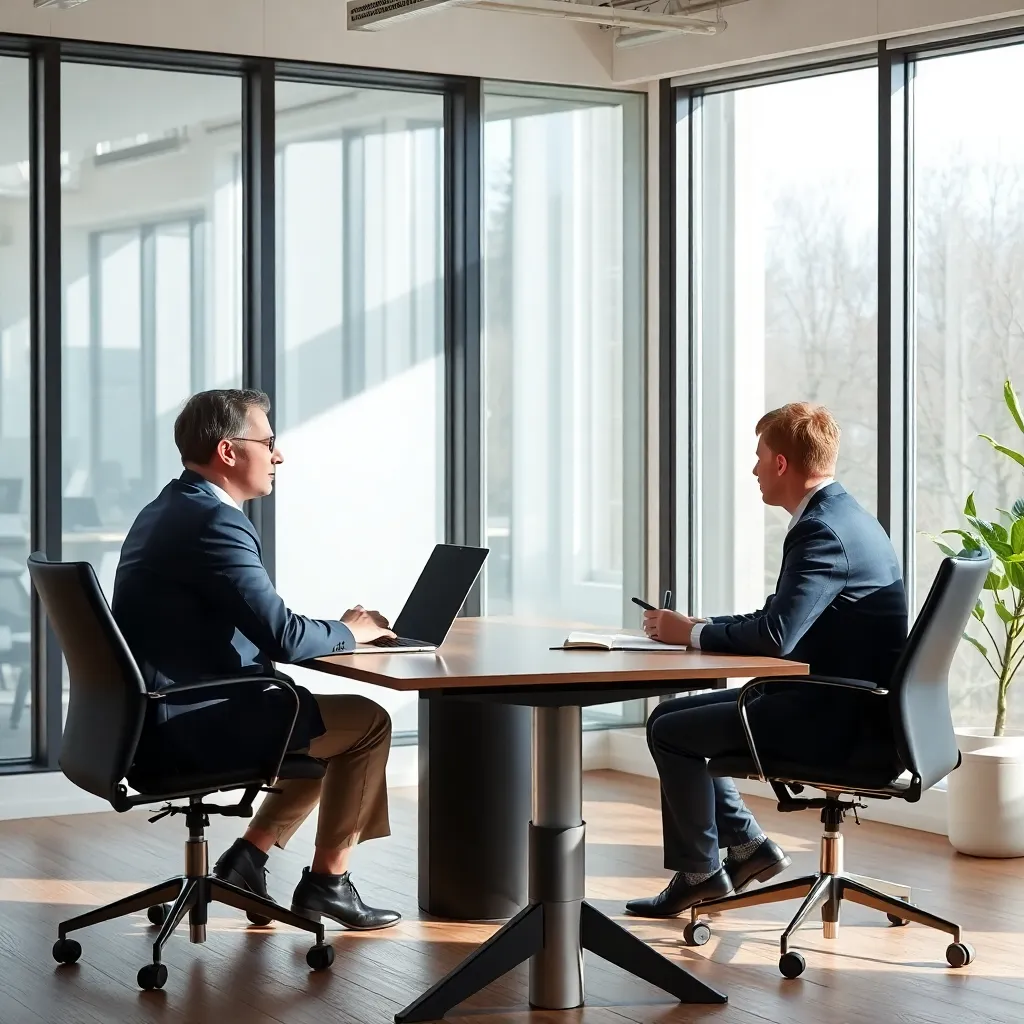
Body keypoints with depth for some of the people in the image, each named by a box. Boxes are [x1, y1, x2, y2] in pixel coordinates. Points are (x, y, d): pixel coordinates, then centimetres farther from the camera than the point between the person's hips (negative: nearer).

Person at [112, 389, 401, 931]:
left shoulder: (166, 511, 13)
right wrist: (349, 630, -5)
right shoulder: (214, 522, -19)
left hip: (154, 719, 10)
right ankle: (327, 880, 9)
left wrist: (334, 631, 7)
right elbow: (282, 638, -24)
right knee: (368, 721, -2)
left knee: (327, 719, 23)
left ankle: (250, 854, 21)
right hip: (184, 728, -10)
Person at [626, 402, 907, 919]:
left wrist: (692, 632, -15)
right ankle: (746, 845, 17)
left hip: (829, 718, -10)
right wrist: (697, 627, 6)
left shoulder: (823, 531, -22)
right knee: (671, 715, 15)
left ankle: (700, 872, 10)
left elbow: (776, 634, -31)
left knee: (670, 731, -5)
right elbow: (781, 619, 16)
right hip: (840, 704, 10)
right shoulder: (842, 516, 11)